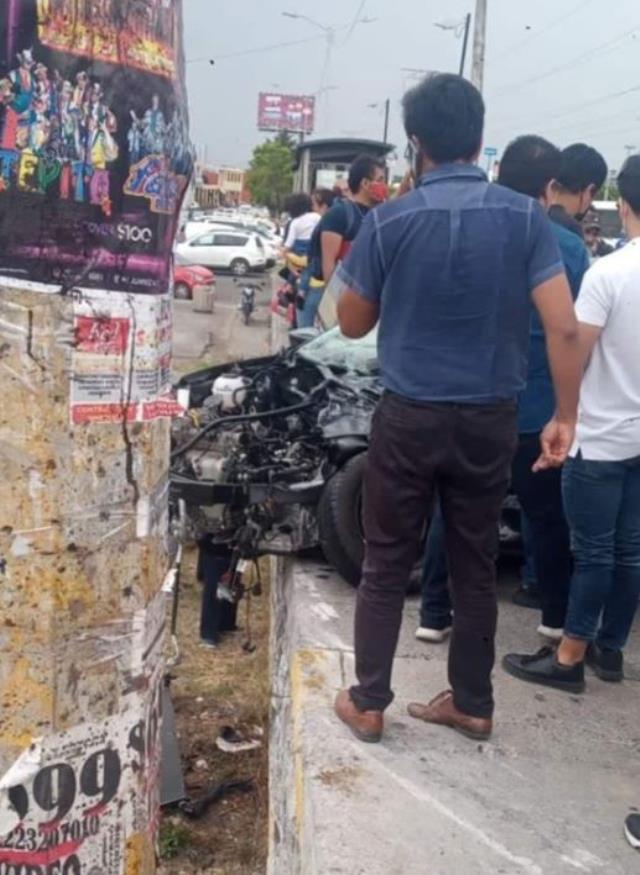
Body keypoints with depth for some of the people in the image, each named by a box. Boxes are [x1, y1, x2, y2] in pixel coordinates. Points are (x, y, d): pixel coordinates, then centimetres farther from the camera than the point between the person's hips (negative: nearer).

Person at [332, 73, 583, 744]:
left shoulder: (387, 221, -8)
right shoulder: (525, 217, -4)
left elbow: (353, 324, 4)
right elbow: (564, 328, -9)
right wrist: (565, 417, -1)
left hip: (409, 417, -2)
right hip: (490, 419, 2)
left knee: (385, 564, 11)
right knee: (475, 566, 14)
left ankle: (367, 703, 20)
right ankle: (472, 704, 26)